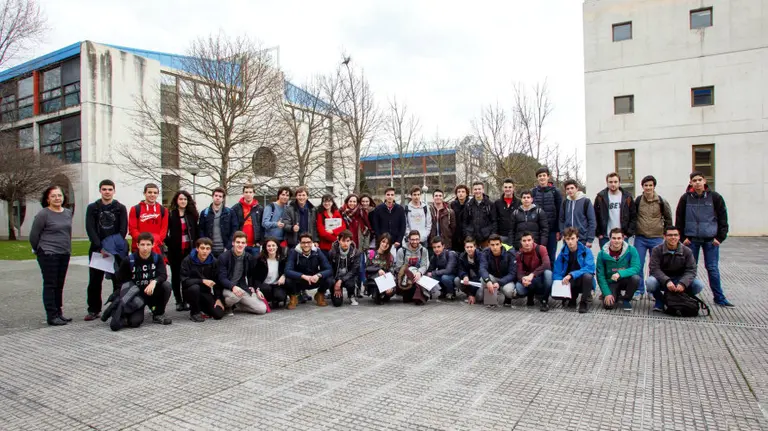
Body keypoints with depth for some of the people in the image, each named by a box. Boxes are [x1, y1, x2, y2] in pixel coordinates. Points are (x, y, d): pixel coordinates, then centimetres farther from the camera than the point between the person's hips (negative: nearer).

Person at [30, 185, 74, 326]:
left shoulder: (68, 213, 9)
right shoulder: (43, 214, -9)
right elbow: (33, 236, -4)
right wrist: (40, 251, 6)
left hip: (64, 254, 6)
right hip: (48, 254, -6)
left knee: (59, 285, 11)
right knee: (50, 285, -2)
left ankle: (59, 312, 20)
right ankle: (51, 316, 2)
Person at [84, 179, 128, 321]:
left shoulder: (121, 208, 5)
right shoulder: (92, 208, 8)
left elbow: (123, 230, -2)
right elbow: (90, 229, -2)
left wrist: (114, 246, -15)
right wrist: (100, 248, -14)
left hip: (116, 250, -1)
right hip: (97, 249, 2)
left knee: (118, 281, -1)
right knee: (94, 281, 7)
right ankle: (94, 310, 17)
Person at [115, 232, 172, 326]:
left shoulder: (157, 258, -6)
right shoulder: (129, 261, -10)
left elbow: (163, 275, -17)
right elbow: (121, 280, 1)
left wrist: (154, 282, -37)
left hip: (152, 293, 2)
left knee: (166, 285, -28)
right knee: (134, 322, -24)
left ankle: (158, 315, -6)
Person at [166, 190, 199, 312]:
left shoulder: (192, 214, 9)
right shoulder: (170, 215, 2)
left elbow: (197, 232, 10)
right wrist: (169, 243, -7)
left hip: (189, 250, 1)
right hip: (175, 250, -1)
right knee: (176, 275, 7)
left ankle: (187, 300, 7)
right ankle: (179, 301, 16)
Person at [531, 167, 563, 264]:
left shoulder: (555, 191, 2)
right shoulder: (533, 192, 6)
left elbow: (560, 212, 1)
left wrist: (559, 230, -5)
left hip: (552, 229, -1)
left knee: (551, 255, 5)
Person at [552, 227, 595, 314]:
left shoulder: (586, 251, -11)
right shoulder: (562, 253, -4)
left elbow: (590, 268, -25)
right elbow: (557, 273, -9)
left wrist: (571, 275, -34)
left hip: (582, 281, -2)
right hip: (568, 283, 2)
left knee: (587, 276, -36)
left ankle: (584, 302, -10)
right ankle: (572, 297, 11)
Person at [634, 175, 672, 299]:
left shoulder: (661, 202, -1)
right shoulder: (637, 201, 0)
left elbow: (668, 219, 9)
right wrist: (633, 231, 5)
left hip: (657, 238, 0)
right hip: (640, 238, 0)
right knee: (638, 265, 1)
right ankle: (639, 290, 14)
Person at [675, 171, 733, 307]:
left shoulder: (715, 197, -1)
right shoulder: (685, 198, 0)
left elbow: (723, 218, 3)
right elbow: (679, 219, 4)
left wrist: (720, 237, -3)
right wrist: (683, 237, -1)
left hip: (711, 239, 0)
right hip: (691, 239, 1)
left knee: (713, 268, 3)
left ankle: (719, 298, 14)